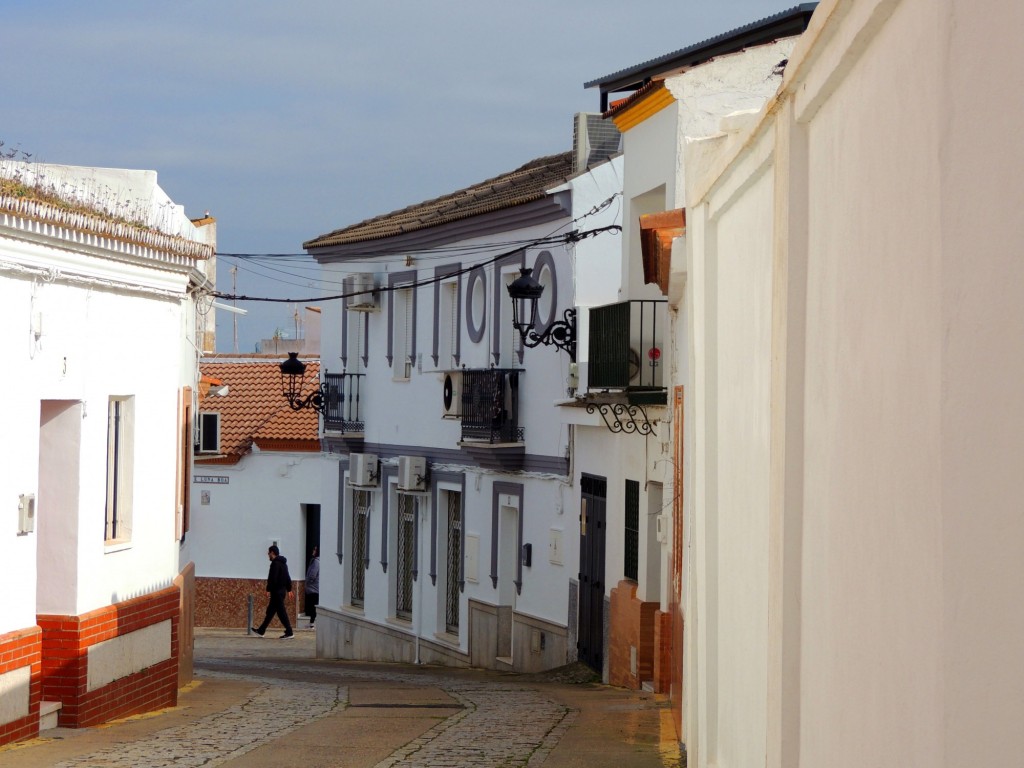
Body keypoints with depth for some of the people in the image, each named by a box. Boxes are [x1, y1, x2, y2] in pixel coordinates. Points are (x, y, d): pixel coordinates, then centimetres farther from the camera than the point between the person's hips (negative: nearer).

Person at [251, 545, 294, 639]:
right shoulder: (283, 563, 16)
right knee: (270, 611, 15)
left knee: (281, 612, -8)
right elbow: (288, 578, 22)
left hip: (276, 591, -10)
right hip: (282, 590, 10)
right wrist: (289, 589, 26)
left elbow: (272, 578, -22)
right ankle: (261, 630, 23)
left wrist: (268, 589, -21)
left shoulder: (275, 563, -14)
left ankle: (289, 632, -8)